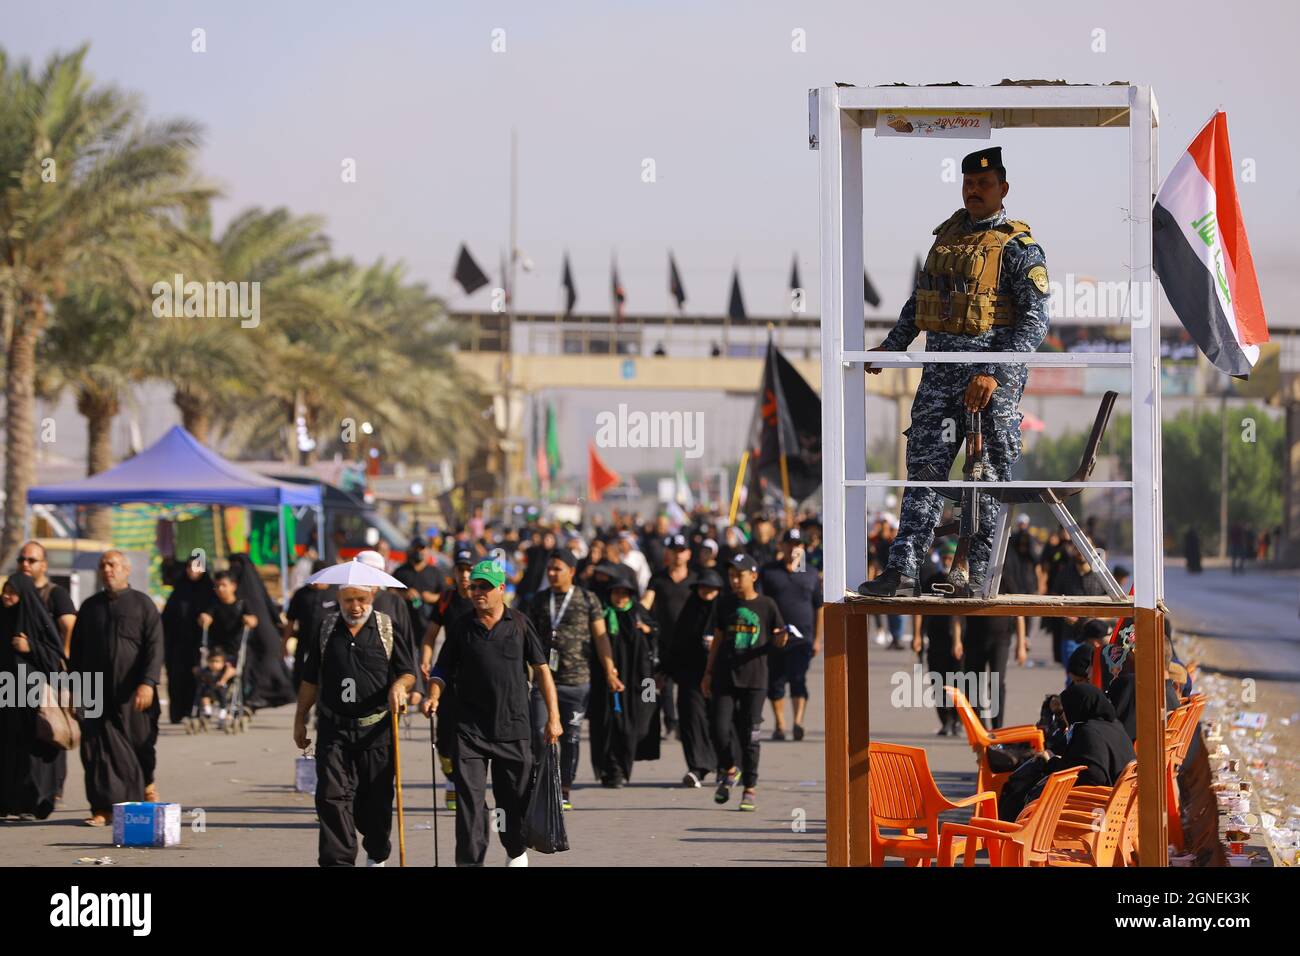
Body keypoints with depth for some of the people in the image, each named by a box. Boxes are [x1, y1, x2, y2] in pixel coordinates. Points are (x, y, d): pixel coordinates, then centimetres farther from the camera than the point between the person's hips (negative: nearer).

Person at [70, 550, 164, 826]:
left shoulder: (142, 604, 2)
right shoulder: (90, 606, 13)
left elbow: (154, 646, -6)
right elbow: (77, 649, 17)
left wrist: (148, 682, -18)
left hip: (133, 691, -2)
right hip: (98, 691, 2)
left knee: (140, 742, 8)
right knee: (99, 747, -6)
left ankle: (146, 782, 36)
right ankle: (103, 808, -6)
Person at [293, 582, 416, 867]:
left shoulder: (387, 628, 3)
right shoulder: (326, 629, 8)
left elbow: (408, 672, 5)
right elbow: (310, 680, 14)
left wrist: (400, 686, -17)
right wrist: (300, 719, 13)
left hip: (376, 729, -1)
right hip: (334, 729, 1)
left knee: (376, 798, 6)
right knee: (332, 796, -11)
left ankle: (376, 856, 28)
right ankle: (338, 861, -11)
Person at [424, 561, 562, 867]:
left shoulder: (520, 623, 3)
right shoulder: (461, 627, 4)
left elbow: (541, 669, 5)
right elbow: (443, 669, 11)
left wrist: (553, 717, 1)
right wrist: (434, 696, -10)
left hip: (513, 728, 0)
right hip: (470, 729, 0)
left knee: (514, 798, 10)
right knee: (469, 798, -8)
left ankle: (516, 852, 32)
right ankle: (469, 861, -7)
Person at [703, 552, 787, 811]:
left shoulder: (766, 605, 0)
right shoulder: (726, 604, 8)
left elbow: (777, 639, 5)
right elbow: (718, 639, 14)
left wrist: (779, 641, -19)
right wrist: (708, 673, 12)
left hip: (754, 678, -2)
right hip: (724, 676, 2)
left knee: (749, 736, -1)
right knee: (719, 729, -6)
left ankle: (749, 790, 8)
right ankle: (727, 771, 21)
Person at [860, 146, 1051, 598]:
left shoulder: (1018, 246, -6)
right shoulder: (949, 233, 14)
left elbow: (1035, 321, -14)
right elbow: (919, 300, 25)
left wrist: (994, 374, -22)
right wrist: (891, 347, 18)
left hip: (992, 373, -6)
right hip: (940, 368, 6)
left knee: (989, 475, 1)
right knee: (925, 467, 2)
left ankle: (978, 575, 6)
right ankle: (901, 570, 0)